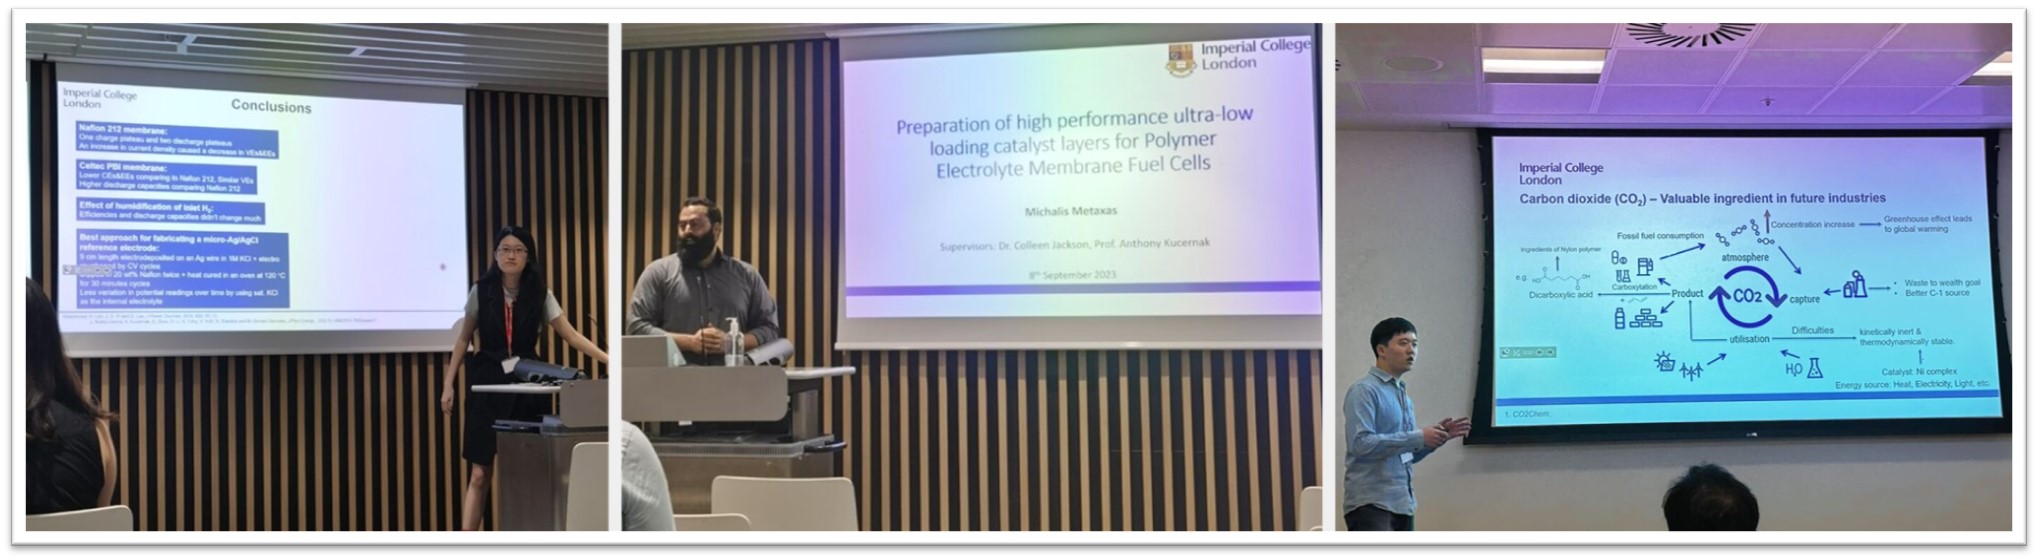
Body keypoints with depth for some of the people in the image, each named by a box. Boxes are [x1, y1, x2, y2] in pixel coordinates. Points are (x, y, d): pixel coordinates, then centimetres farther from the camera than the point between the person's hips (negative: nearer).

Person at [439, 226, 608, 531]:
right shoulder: (481, 292, 1)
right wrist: (448, 385, 4)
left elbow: (571, 335, -2)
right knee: (479, 473, -5)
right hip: (488, 383, -1)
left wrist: (609, 360, -14)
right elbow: (463, 340, 8)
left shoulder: (540, 295, 2)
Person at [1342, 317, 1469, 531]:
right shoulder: (1364, 391, -8)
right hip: (1370, 503, -9)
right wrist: (1418, 437, -18)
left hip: (1402, 503, 9)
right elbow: (1361, 443, -21)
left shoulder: (1403, 395, 19)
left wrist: (1437, 437, 6)